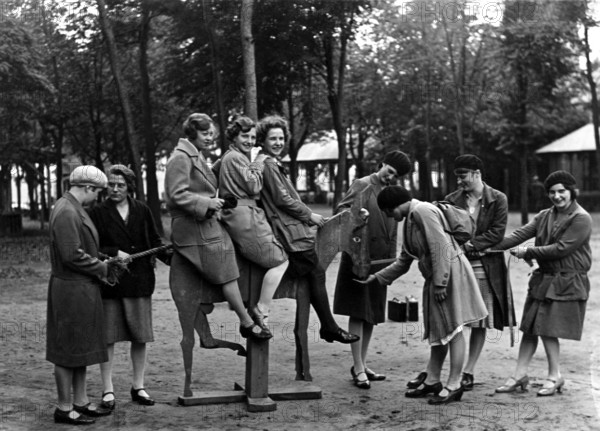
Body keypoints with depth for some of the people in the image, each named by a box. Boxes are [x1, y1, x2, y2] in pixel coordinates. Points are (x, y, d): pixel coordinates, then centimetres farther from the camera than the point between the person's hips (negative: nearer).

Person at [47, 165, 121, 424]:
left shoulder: (75, 209, 14)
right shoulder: (66, 213, -19)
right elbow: (72, 255, -23)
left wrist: (104, 262, 7)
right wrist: (102, 269, -12)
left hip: (83, 290, 10)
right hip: (71, 291, -10)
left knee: (81, 347, 16)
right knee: (68, 350, -1)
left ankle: (81, 402, 24)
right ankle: (64, 408, 9)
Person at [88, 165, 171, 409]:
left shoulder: (142, 211, 8)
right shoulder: (98, 213, 1)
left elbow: (155, 242, 11)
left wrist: (172, 258, -4)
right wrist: (114, 254, -16)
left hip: (139, 281, 2)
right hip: (109, 282, -2)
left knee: (140, 336, 7)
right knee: (108, 337, 1)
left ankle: (138, 387, 19)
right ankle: (108, 391, 9)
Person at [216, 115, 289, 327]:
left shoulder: (227, 157, 19)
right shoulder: (236, 157, -11)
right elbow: (253, 186, -15)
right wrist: (258, 165, -2)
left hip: (237, 217, 11)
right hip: (245, 217, -11)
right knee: (280, 261, -9)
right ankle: (261, 310, -10)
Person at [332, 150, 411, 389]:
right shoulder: (362, 185, -4)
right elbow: (340, 210, -9)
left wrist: (392, 261, 15)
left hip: (381, 260, 7)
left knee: (372, 314, 12)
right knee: (358, 313, -5)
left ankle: (362, 364, 22)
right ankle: (358, 369, -2)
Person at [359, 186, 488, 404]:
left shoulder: (423, 211, -14)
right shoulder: (410, 220, 17)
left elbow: (440, 248, -22)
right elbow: (403, 262, 24)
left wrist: (440, 283, -23)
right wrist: (377, 278, 22)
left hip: (449, 271, -10)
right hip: (435, 278, 10)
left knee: (452, 329, -5)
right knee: (438, 329, 15)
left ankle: (454, 386, -1)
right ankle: (432, 381, 23)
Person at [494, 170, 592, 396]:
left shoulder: (581, 219, -12)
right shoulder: (545, 216, 10)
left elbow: (561, 248, -18)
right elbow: (521, 233, 1)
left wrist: (528, 252, -13)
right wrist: (492, 247, -11)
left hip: (567, 282, -6)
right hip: (543, 278, 6)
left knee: (548, 329, -4)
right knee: (530, 327, 6)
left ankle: (555, 376, 13)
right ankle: (520, 375, 12)